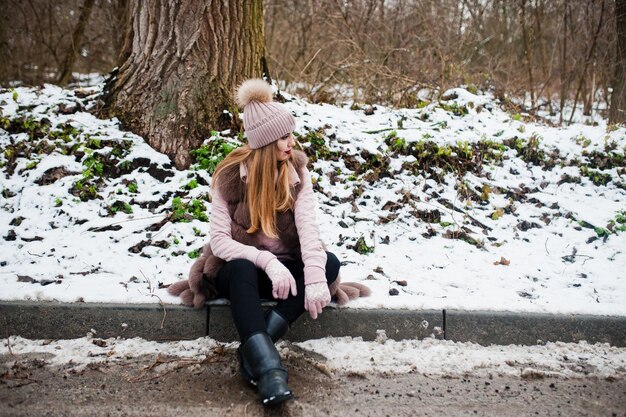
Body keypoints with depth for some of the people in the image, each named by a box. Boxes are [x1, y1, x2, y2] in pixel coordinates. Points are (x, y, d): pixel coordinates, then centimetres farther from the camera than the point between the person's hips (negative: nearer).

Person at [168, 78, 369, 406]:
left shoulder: (297, 170, -7)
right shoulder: (231, 174, -14)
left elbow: (307, 225, -21)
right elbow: (220, 240, -17)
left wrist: (315, 279, -36)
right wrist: (267, 261, -32)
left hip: (283, 266, 3)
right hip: (238, 268, -3)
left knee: (330, 263, -26)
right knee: (243, 270, -38)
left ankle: (255, 347, -31)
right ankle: (269, 367, -48)